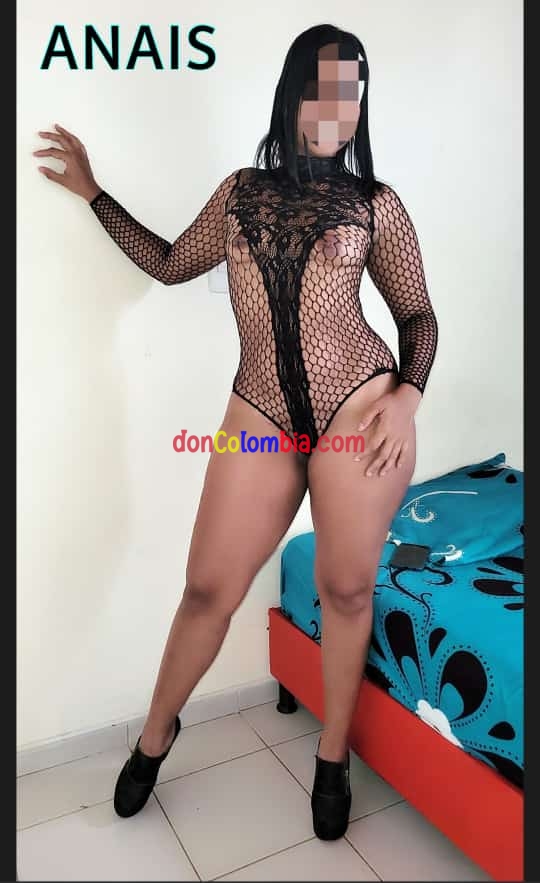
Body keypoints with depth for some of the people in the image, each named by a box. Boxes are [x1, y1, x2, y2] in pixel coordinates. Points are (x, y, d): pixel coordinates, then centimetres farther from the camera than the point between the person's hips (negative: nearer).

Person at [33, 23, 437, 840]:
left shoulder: (375, 204, 6)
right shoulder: (241, 193, 13)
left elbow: (418, 315, 9)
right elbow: (170, 264, 25)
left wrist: (407, 397, -8)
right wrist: (92, 193, 25)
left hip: (359, 407, -1)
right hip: (260, 417, 2)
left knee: (347, 586, 5)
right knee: (210, 586, 5)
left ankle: (333, 757, 30)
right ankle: (156, 732, 33)